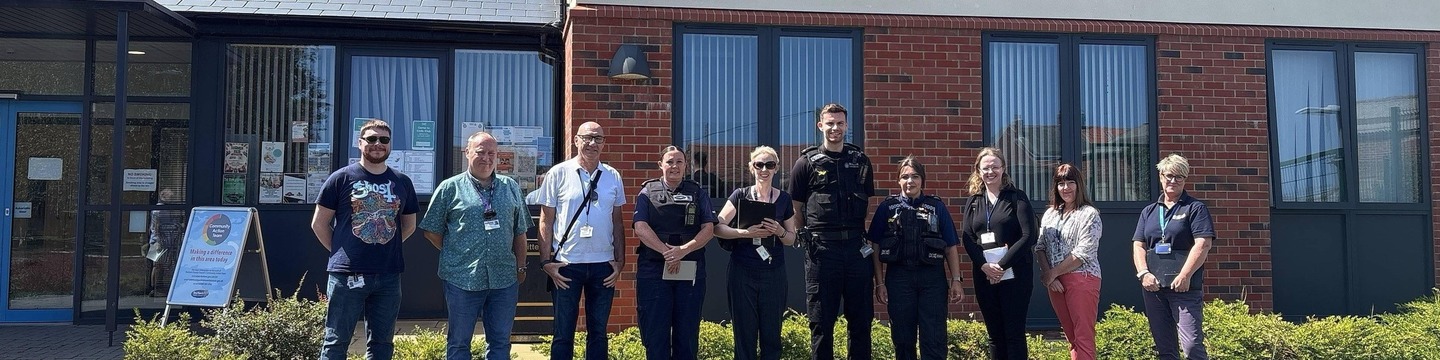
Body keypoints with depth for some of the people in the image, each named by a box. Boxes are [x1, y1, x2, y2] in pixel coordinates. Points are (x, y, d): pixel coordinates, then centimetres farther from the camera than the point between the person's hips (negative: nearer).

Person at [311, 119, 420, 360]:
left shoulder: (402, 182, 8)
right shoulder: (342, 178, -1)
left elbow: (409, 225, 20)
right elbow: (319, 224, 3)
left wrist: (386, 247, 11)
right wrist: (340, 251, 3)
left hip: (388, 275, 4)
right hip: (347, 274, -3)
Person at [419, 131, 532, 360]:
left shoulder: (510, 187, 10)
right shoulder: (450, 188, 1)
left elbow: (520, 232, 14)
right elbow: (432, 231, 5)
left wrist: (521, 267, 10)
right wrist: (454, 255, 5)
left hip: (504, 279, 3)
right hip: (462, 279, -3)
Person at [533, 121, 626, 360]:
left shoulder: (613, 177, 6)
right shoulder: (558, 174, -2)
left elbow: (617, 223, 11)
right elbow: (546, 221, -1)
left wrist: (620, 261, 5)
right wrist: (546, 261, -6)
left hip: (603, 265, 3)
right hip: (566, 264, -2)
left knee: (598, 333, 10)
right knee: (563, 334, 5)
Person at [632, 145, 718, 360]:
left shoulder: (697, 193, 11)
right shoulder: (648, 192, 7)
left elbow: (708, 229, 0)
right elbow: (641, 228, -6)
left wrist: (683, 250, -15)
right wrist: (666, 252, -16)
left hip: (690, 272, 1)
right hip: (654, 270, -1)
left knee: (687, 333, 6)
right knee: (655, 333, 1)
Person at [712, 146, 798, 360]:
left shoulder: (784, 199, 7)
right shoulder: (740, 195, 2)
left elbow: (791, 239, 11)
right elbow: (717, 227, -6)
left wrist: (779, 231, -10)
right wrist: (745, 232, -20)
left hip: (773, 274, 1)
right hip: (742, 273, -1)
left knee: (771, 334, 4)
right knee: (744, 334, 2)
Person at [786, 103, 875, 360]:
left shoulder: (861, 161, 11)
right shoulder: (807, 163, 2)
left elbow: (869, 204, 17)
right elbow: (795, 208, 5)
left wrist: (869, 238, 10)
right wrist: (808, 237, 0)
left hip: (857, 247, 3)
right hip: (822, 249, -3)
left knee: (861, 319, 8)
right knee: (822, 321, 3)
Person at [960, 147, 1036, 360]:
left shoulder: (1017, 197, 1)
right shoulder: (974, 201, 12)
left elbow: (1028, 237, -8)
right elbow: (968, 238, 5)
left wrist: (1002, 265, -15)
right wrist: (984, 266, -12)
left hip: (1013, 275, -4)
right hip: (984, 276, 4)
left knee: (1014, 334, -3)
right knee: (995, 335, 8)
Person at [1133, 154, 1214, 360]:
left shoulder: (1195, 208, 4)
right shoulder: (1149, 212, 18)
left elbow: (1203, 244, -7)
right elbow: (1139, 246, 12)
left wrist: (1184, 276, -17)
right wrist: (1144, 273, -6)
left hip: (1185, 287, -5)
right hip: (1153, 286, 5)